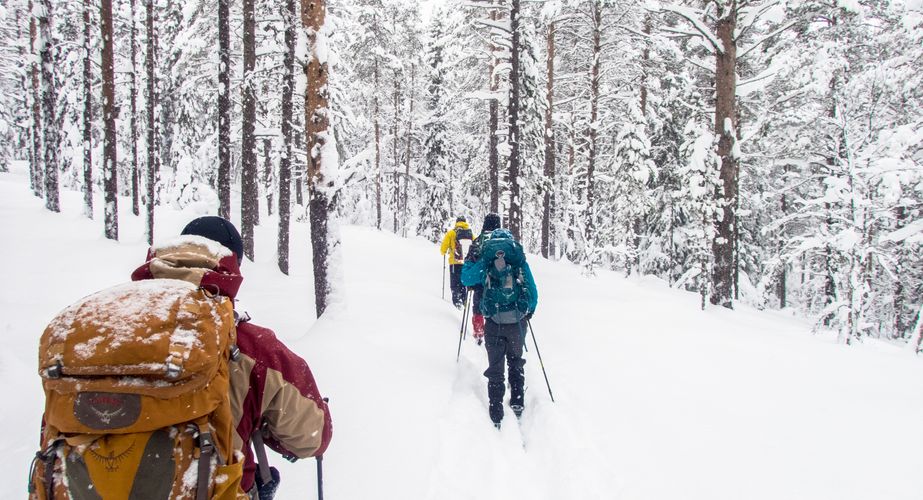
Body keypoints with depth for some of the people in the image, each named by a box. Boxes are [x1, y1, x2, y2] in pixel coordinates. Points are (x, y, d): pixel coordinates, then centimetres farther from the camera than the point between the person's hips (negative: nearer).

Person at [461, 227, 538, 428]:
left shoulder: (485, 263, -1)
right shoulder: (521, 262, 1)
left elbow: (465, 279, 13)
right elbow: (533, 292, 5)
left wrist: (470, 260, 30)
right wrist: (529, 312, 23)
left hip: (494, 323, -1)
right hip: (518, 322, 1)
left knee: (495, 367, 8)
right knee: (516, 362, 23)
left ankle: (496, 415, 6)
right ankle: (518, 404, 25)